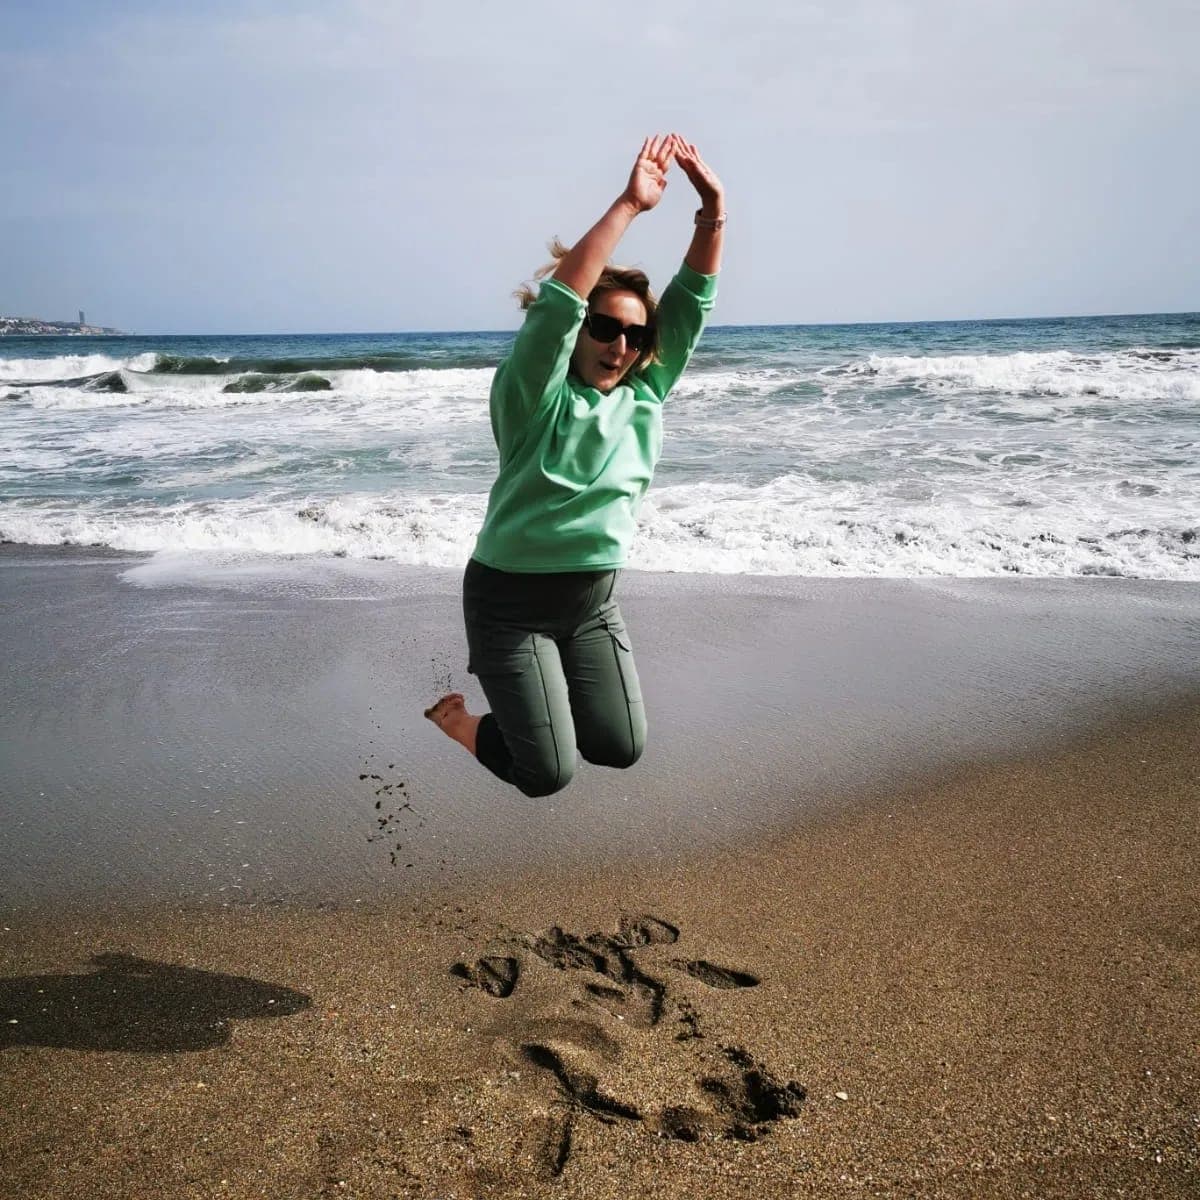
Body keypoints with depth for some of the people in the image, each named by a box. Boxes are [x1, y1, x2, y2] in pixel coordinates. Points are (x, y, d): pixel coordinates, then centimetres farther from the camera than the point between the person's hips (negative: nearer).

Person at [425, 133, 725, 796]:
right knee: (548, 774, -4)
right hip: (511, 598, -6)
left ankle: (540, 695, 34)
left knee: (621, 749, 7)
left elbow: (691, 302, -6)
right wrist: (629, 205, -35)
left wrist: (712, 212, -20)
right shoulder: (535, 396, -16)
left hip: (595, 599, 6)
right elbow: (557, 301, -32)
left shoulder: (646, 394, -1)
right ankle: (456, 716, 25)